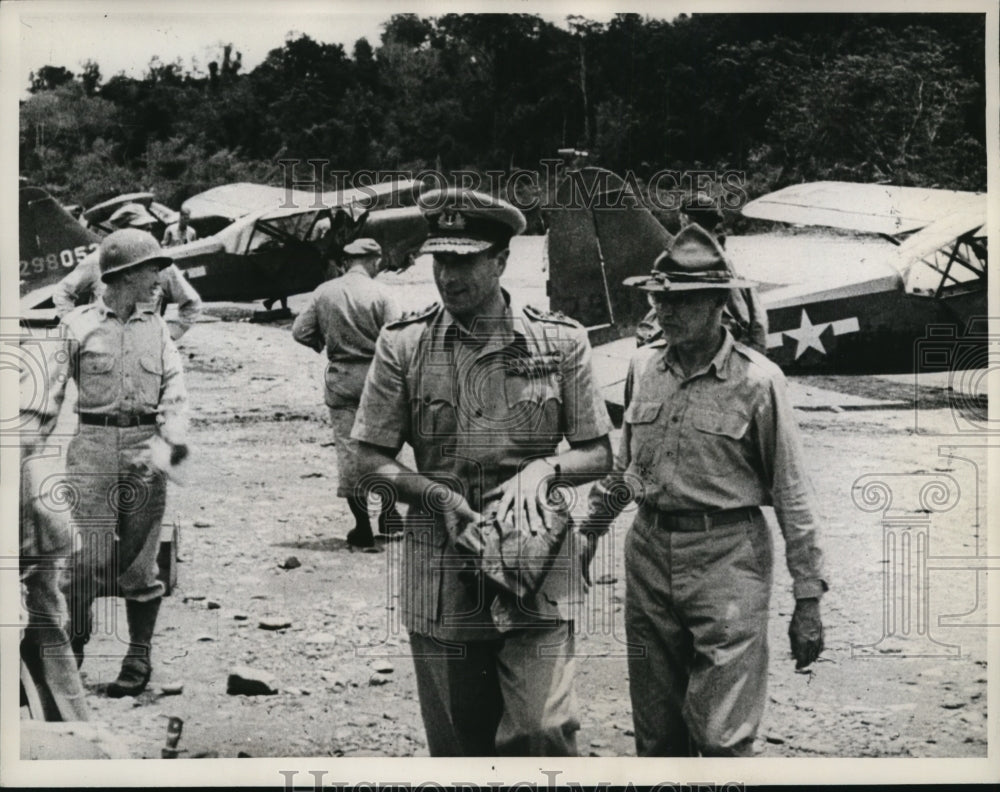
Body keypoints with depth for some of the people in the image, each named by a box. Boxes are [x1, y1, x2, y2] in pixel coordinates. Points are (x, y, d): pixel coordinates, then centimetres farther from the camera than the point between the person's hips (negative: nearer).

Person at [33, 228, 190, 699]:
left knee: (139, 559, 6)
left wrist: (170, 444, -14)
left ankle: (139, 658, 16)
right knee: (87, 557, -6)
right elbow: (50, 391, 1)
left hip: (145, 448, 2)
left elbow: (174, 392, 2)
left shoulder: (157, 328, 10)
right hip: (93, 446, -2)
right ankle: (73, 650, 11)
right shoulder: (78, 325, 3)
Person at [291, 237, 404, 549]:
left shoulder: (324, 292, 1)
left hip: (339, 378, 2)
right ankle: (388, 516, 19)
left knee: (348, 448, 6)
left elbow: (300, 331, -1)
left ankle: (362, 528, 8)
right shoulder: (380, 294, -8)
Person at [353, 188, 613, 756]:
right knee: (457, 744, 11)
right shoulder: (403, 345, 1)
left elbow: (598, 455, 7)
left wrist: (545, 466, -14)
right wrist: (440, 496, -12)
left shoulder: (560, 341, 1)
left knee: (542, 730, -14)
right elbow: (373, 459, 4)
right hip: (441, 570, 2)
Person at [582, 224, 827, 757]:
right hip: (648, 550, 5)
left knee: (722, 737, -7)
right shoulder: (643, 367, 6)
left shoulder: (758, 381, -8)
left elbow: (791, 494, -5)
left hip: (728, 557, -5)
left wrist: (808, 598, -6)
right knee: (656, 733, 12)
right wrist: (591, 525, 23)